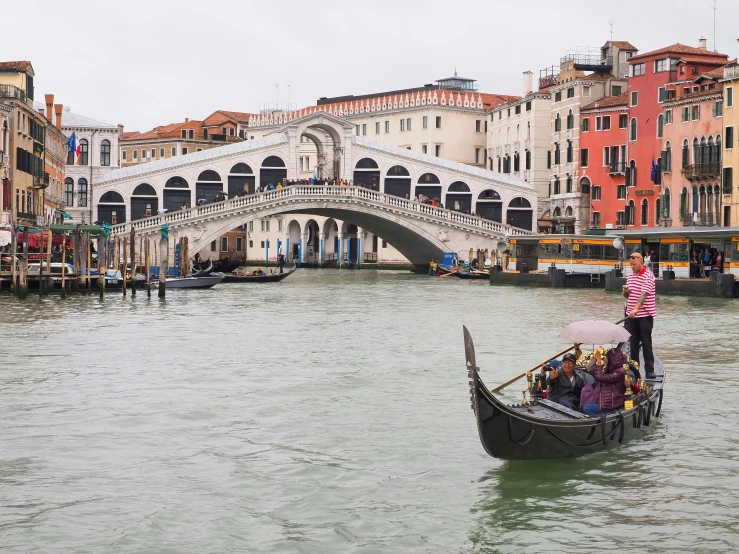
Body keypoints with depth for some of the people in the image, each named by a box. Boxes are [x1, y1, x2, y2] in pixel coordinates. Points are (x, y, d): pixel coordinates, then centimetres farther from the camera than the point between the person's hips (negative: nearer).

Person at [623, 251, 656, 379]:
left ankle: (650, 370, 0)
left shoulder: (648, 276, -10)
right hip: (631, 315, 6)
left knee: (646, 343, -4)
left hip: (645, 315, -6)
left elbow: (644, 293, -23)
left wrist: (636, 308, -35)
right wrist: (625, 292, -3)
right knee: (633, 343, 7)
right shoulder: (630, 276, 14)